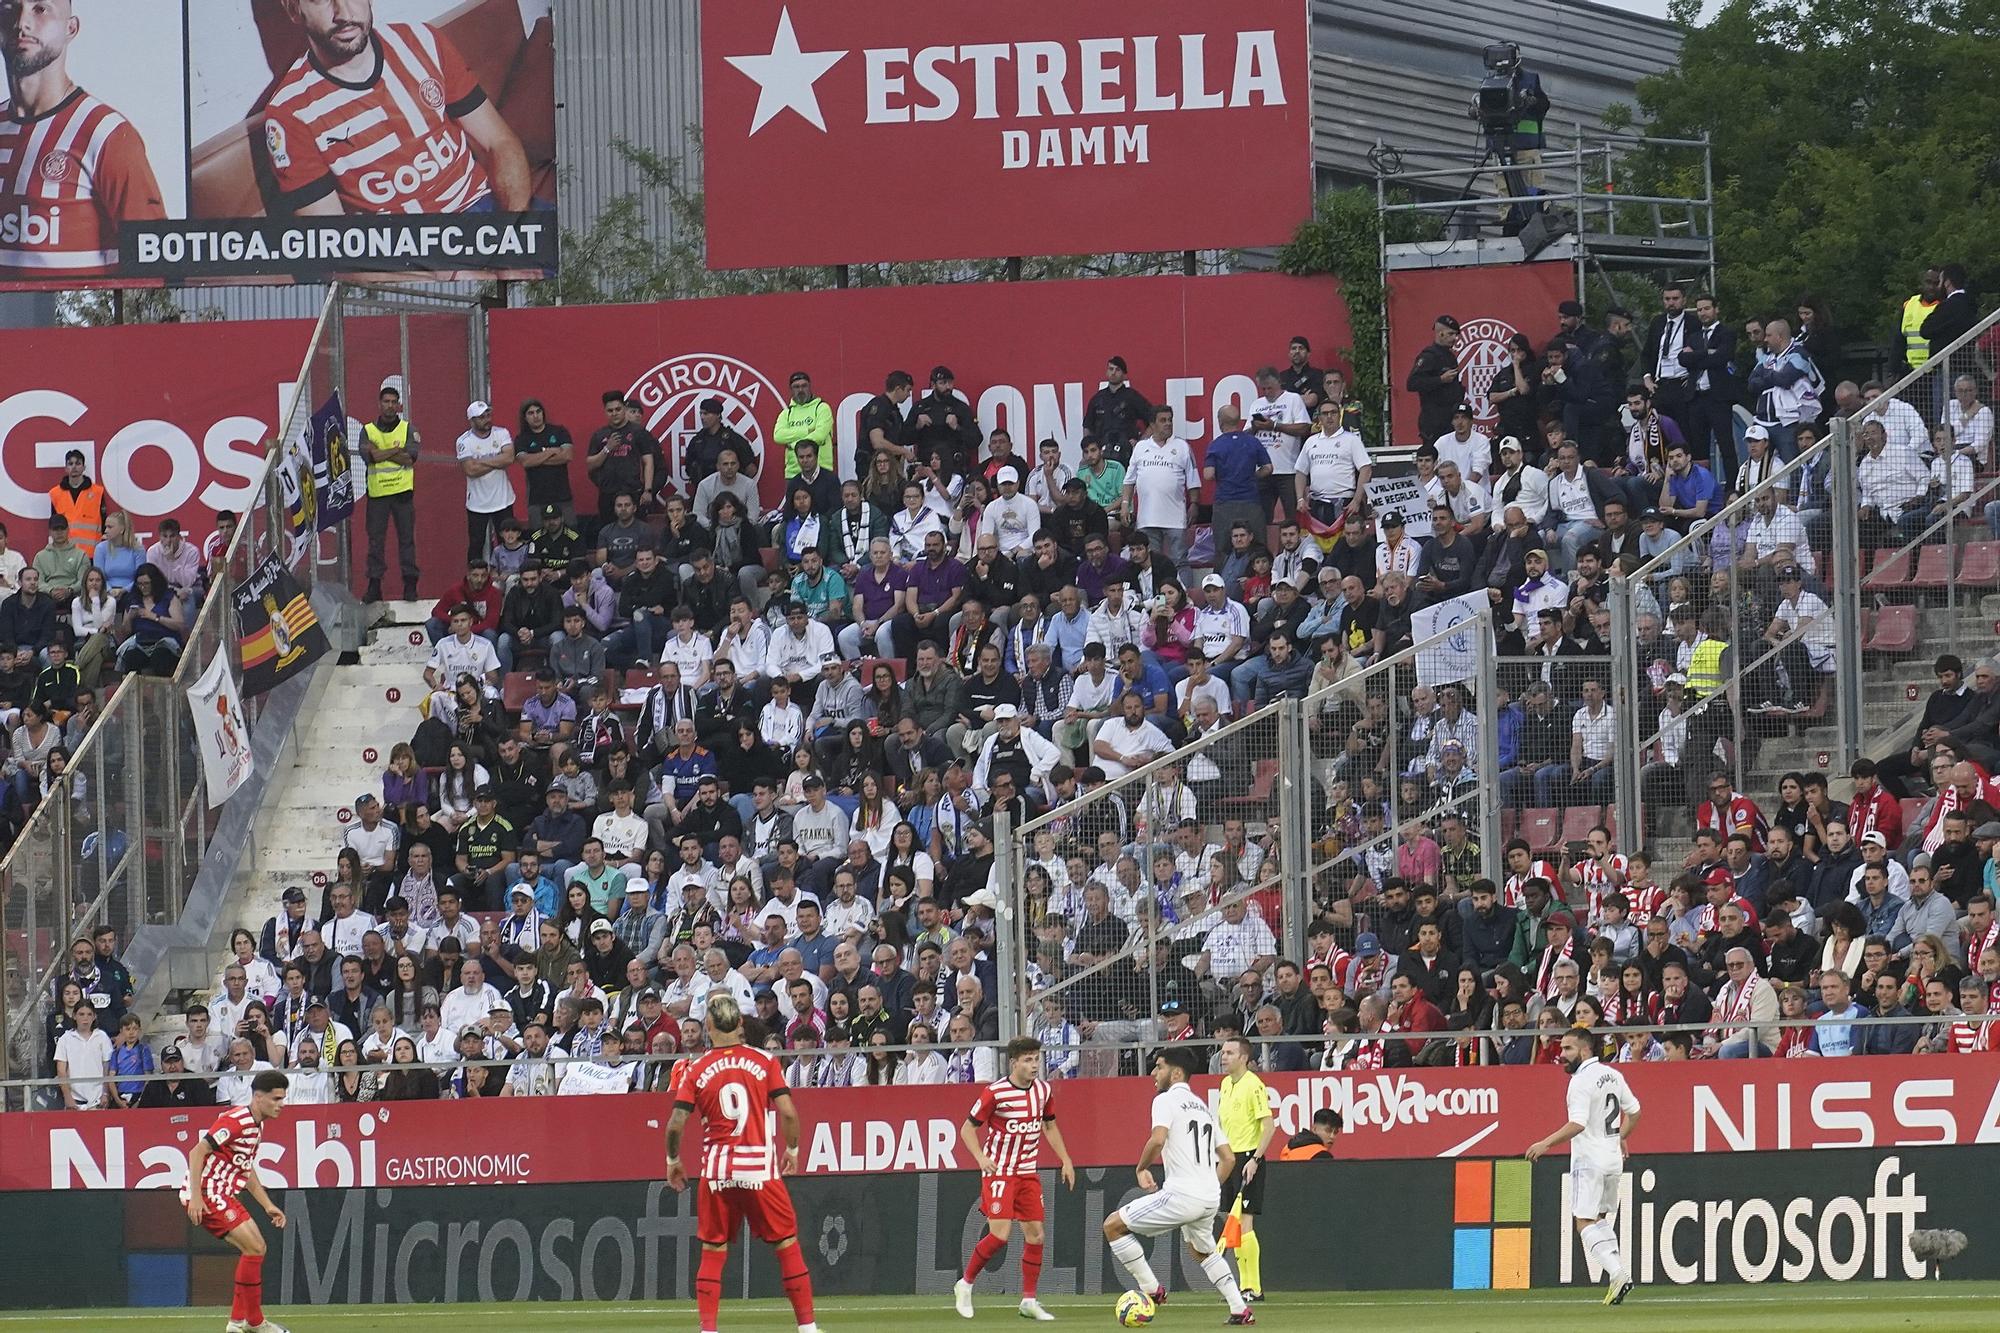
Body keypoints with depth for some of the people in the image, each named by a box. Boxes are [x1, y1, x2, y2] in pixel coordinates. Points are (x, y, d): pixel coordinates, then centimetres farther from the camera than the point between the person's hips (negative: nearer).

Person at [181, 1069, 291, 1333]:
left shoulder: (257, 1125, 13)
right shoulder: (236, 1121, -18)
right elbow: (197, 1152, -23)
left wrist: (267, 1206, 22)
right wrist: (195, 1197, -27)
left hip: (223, 1196, 10)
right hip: (207, 1194, -10)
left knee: (256, 1248, 9)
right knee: (254, 1248, -13)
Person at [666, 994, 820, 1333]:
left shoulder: (696, 1069, 0)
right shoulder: (764, 1061, 0)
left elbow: (676, 1123, -3)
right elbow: (788, 1112, -6)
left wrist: (673, 1160, 13)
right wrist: (792, 1149, 10)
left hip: (716, 1170, 1)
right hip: (761, 1166, 0)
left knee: (712, 1251, 7)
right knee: (787, 1244, 7)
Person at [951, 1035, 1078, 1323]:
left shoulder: (1043, 1090, 3)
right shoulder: (995, 1092, -15)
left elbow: (1049, 1126, 20)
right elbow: (967, 1129, -8)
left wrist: (1065, 1160, 13)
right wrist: (981, 1158, -23)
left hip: (1028, 1173, 6)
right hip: (999, 1172, -6)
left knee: (1035, 1234, 1)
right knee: (1000, 1234, -15)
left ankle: (1029, 1301, 9)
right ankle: (965, 1285, 5)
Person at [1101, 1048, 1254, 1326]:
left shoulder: (1166, 1100, -3)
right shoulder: (1204, 1107, 22)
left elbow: (1158, 1139, -21)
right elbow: (1228, 1158, 22)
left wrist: (1142, 1168, -5)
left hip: (1181, 1195, -8)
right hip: (1211, 1198, 8)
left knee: (1113, 1225, 1)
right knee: (1202, 1250, 33)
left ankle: (1151, 1289, -1)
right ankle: (1240, 1310, 24)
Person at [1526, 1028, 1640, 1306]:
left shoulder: (1582, 1081, -15)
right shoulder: (1613, 1075, 11)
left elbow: (1578, 1124, -26)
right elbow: (1633, 1111, 22)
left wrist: (1546, 1144, -27)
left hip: (1590, 1160, -9)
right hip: (1614, 1158, 9)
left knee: (1585, 1223, -8)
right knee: (1601, 1218, 19)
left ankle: (1616, 1272, -22)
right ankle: (1618, 1271, 10)